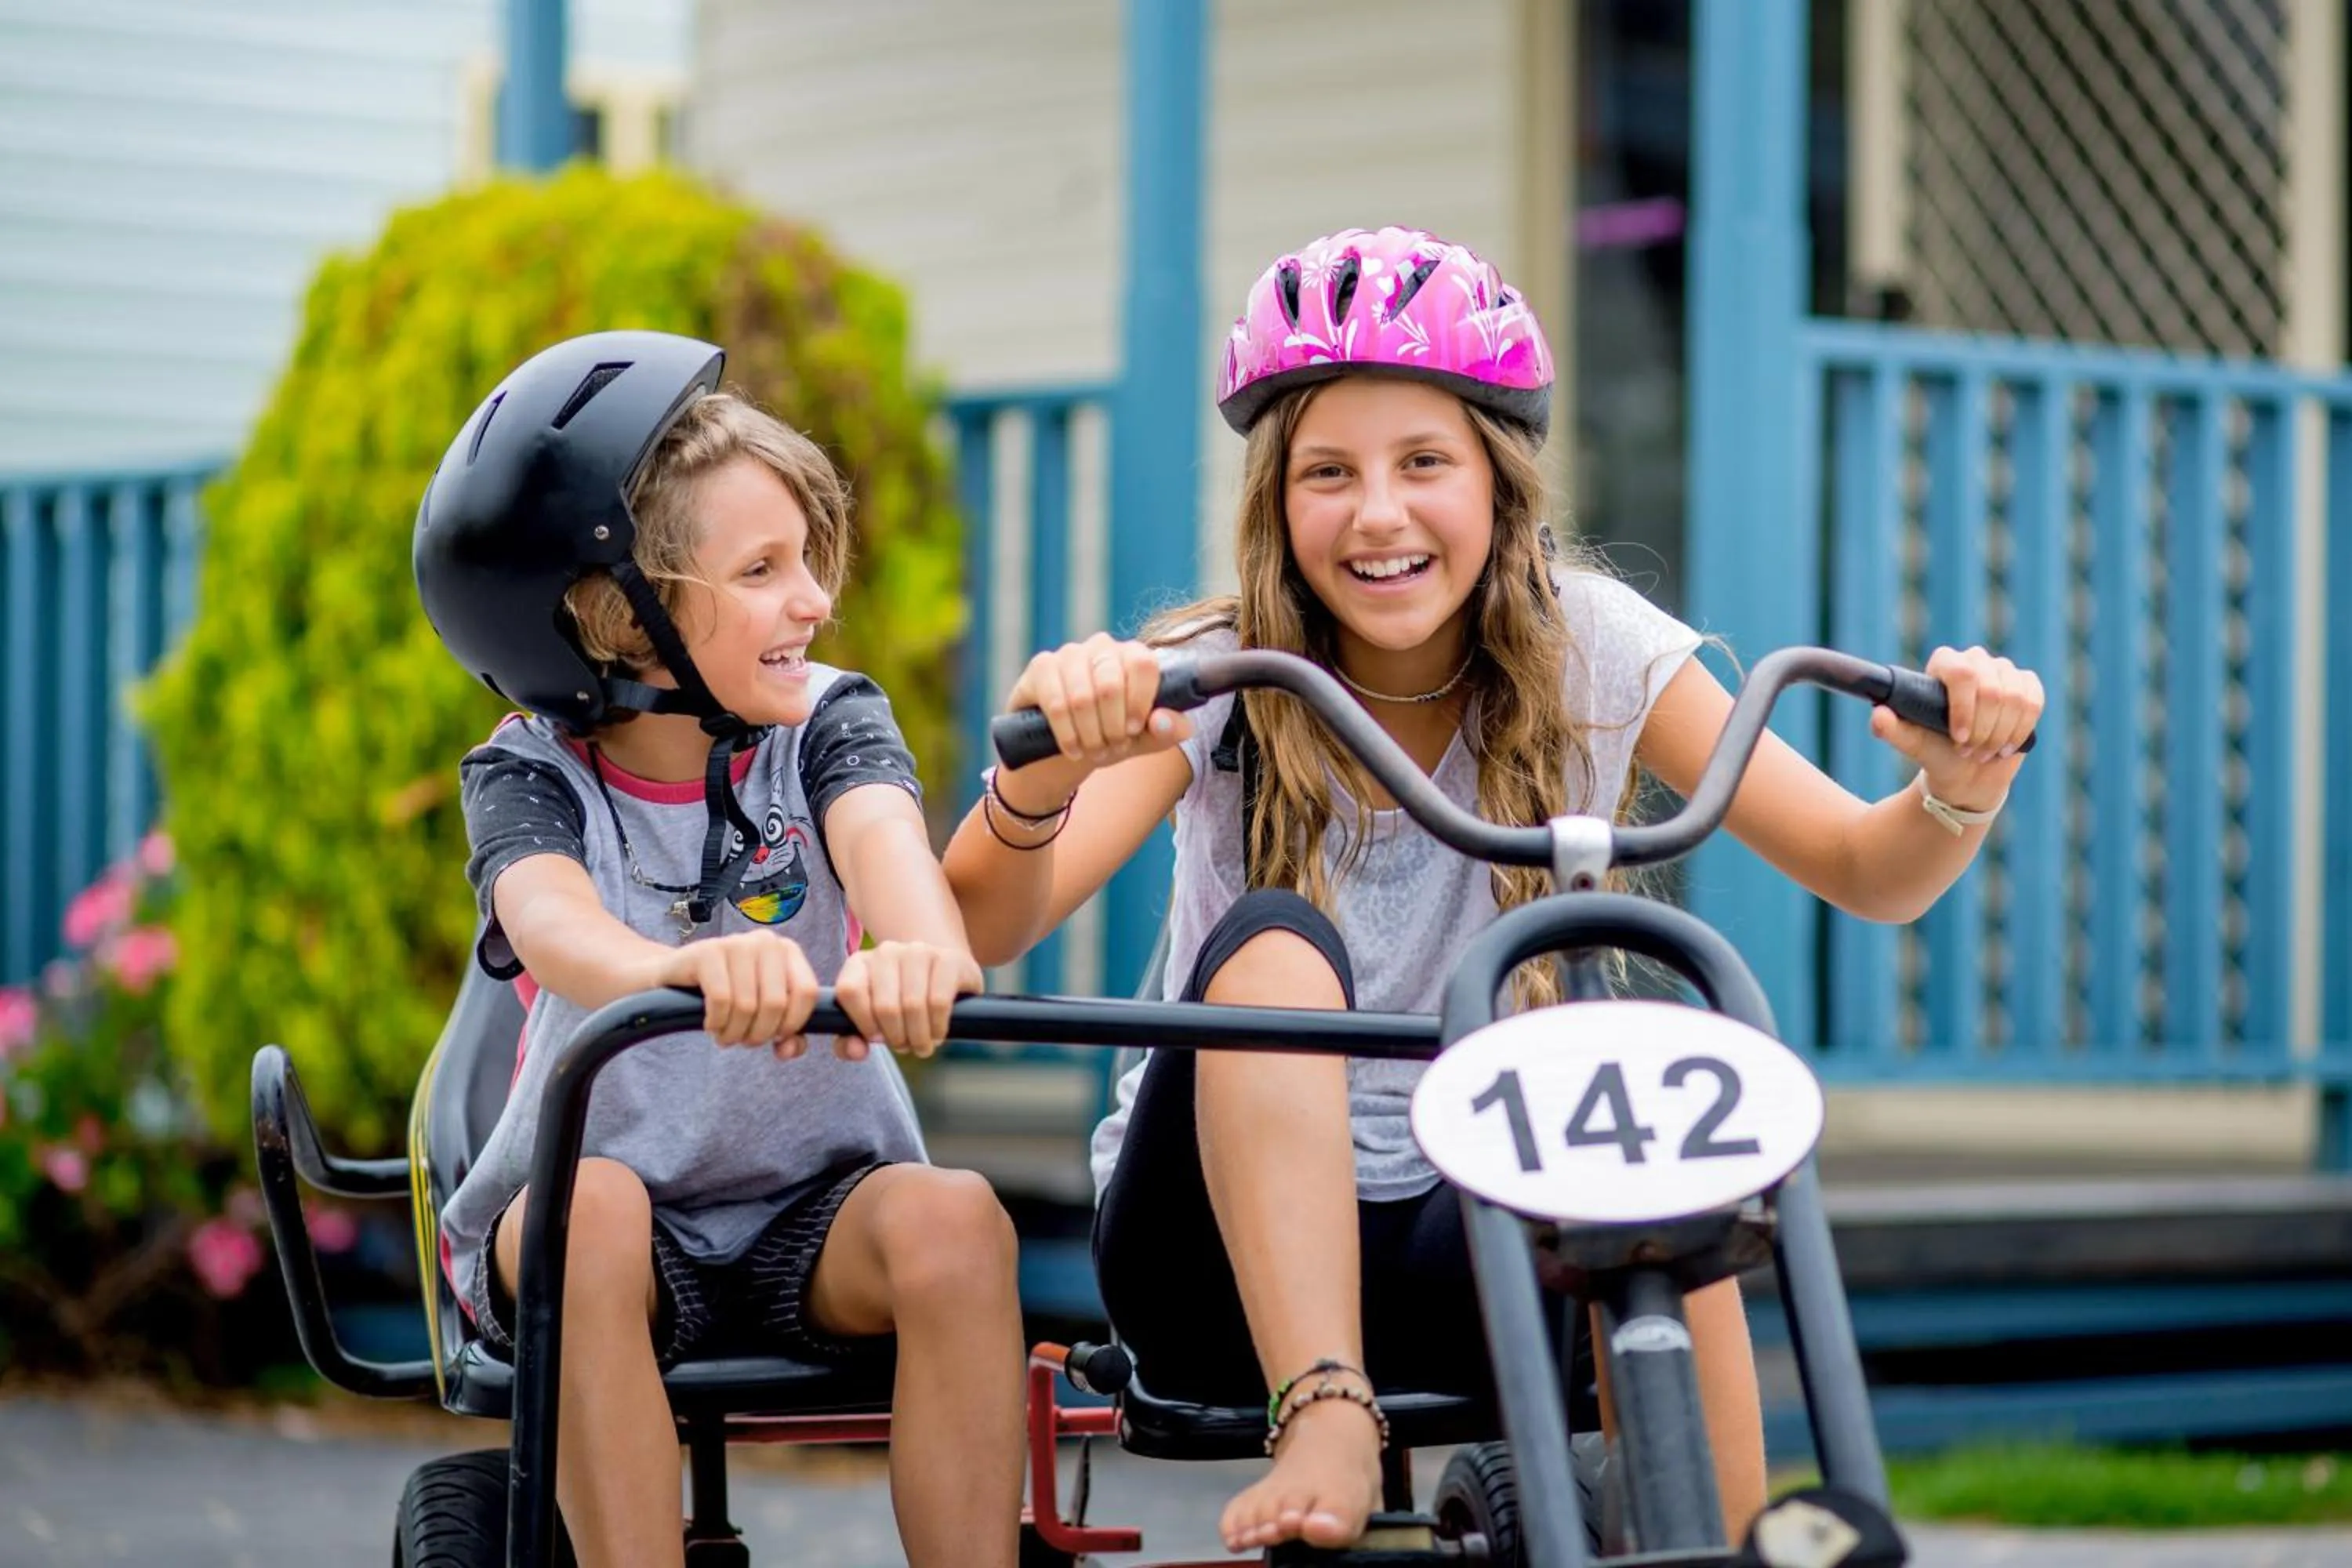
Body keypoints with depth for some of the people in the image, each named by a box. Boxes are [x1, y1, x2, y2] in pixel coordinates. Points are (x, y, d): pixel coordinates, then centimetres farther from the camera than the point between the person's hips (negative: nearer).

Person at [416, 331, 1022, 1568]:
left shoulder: (828, 725, -3)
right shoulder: (531, 778, -8)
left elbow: (883, 838, -27)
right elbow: (552, 923, -32)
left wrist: (923, 953, -54)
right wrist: (685, 969, -58)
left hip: (815, 1213, 1)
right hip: (618, 1212, -1)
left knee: (953, 1219, -29)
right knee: (590, 1207, -34)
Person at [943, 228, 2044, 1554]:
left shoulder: (1593, 650, -4)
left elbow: (1871, 875, -5)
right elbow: (989, 926, -25)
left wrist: (1960, 789, -28)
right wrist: (1044, 764, -47)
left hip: (1477, 1256, 1)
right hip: (1230, 1269, -1)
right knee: (1273, 946, -28)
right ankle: (1324, 1426, -38)